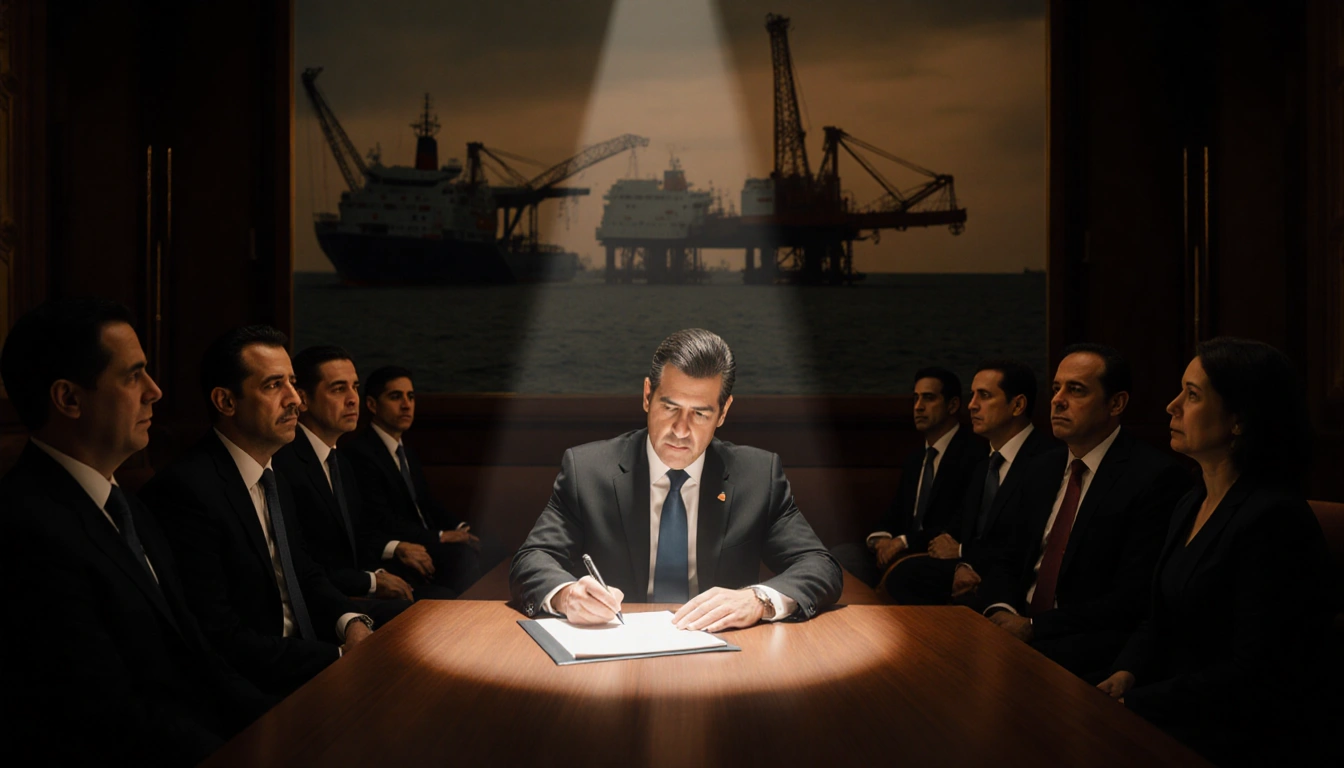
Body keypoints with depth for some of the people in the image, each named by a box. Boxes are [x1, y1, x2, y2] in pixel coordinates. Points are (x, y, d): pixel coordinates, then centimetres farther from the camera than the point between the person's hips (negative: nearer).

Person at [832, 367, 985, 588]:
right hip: (902, 553, 8)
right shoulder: (914, 461, 22)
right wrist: (879, 538, -6)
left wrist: (904, 542, -18)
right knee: (840, 555, -17)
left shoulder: (974, 454, -6)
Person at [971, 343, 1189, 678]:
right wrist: (1000, 610, -7)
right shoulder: (1042, 469, 14)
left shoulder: (1156, 477, -11)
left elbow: (1132, 600, -16)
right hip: (1018, 626, 7)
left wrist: (1035, 626, -17)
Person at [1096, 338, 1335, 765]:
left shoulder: (1274, 521, -18)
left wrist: (1136, 704, -18)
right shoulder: (1191, 505, 10)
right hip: (1172, 715, 8)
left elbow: (1254, 677, -19)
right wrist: (1126, 675, -3)